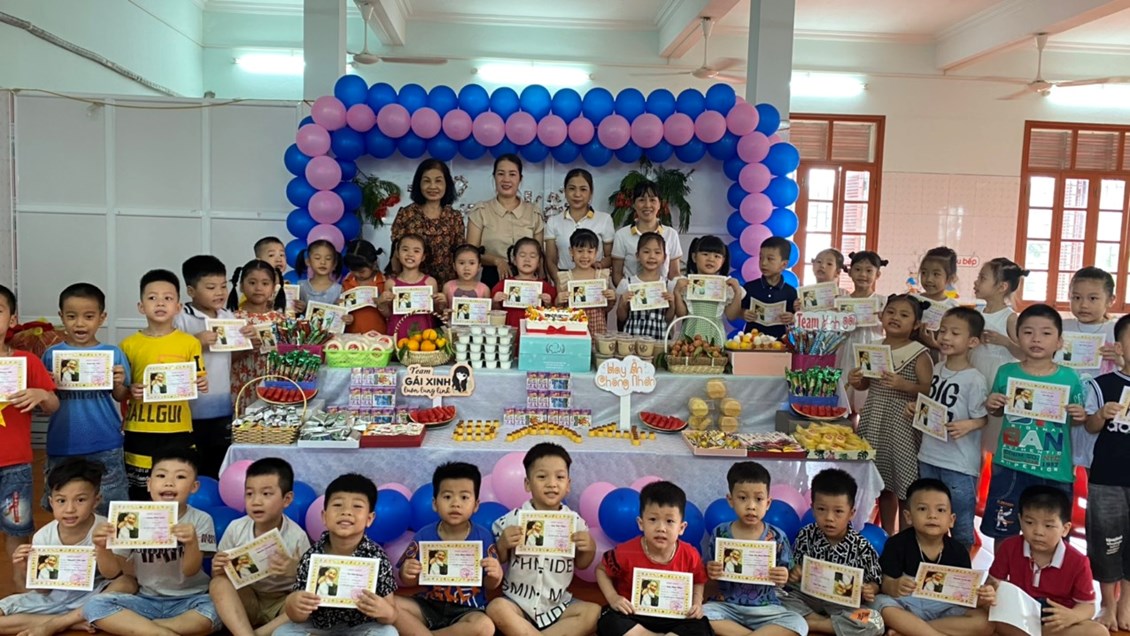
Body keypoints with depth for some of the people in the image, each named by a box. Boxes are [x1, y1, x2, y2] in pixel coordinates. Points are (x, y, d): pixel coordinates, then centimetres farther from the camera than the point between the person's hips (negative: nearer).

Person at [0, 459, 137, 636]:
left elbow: (117, 576, -17)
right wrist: (25, 571, -21)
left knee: (127, 583, -32)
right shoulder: (43, 537, -11)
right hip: (53, 597, 3)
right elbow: (43, 590, -2)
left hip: (93, 595, -3)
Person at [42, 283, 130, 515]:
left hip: (104, 447, -2)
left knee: (108, 512, 8)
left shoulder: (113, 354, -3)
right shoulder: (52, 355, 0)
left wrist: (118, 384, -18)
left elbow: (122, 398, 2)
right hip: (62, 446, 2)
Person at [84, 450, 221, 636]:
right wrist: (102, 547, -22)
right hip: (146, 601, 2)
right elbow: (111, 572, 0)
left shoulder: (200, 520, -6)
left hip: (189, 601, -2)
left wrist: (192, 543, -33)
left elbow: (190, 570, -12)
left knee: (217, 609, -34)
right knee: (95, 605, -22)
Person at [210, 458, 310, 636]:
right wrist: (218, 569, -20)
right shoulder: (236, 528, -8)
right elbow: (223, 575, 4)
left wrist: (295, 572, -32)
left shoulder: (297, 536, -15)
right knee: (218, 583, -26)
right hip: (246, 600, 2)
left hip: (282, 603, -2)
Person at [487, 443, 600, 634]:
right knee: (496, 608, -30)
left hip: (558, 603, 2)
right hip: (518, 601, -2)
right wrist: (503, 544, -18)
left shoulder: (575, 521, -2)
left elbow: (581, 565, 10)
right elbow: (498, 560, 2)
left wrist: (590, 549, -10)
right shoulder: (513, 519, -6)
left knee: (593, 613, -21)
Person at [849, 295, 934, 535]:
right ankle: (886, 535, 31)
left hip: (903, 425, -5)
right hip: (875, 423, 6)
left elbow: (929, 389, -13)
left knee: (905, 487, 1)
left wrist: (904, 385, -26)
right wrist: (856, 381, -3)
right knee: (883, 484, 17)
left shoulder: (919, 353, -8)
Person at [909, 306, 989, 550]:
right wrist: (917, 408, 1)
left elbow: (982, 418, -10)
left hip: (959, 464, -7)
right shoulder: (936, 370, 5)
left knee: (961, 524, 7)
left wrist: (967, 425, -29)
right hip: (928, 456, 7)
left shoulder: (975, 379, -16)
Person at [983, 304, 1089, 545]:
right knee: (1002, 532, 12)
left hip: (1055, 471, 0)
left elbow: (1075, 421, 8)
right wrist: (991, 405, -10)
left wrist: (1080, 416, -14)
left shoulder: (1070, 378, -4)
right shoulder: (1006, 372, -2)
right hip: (1010, 466, 1)